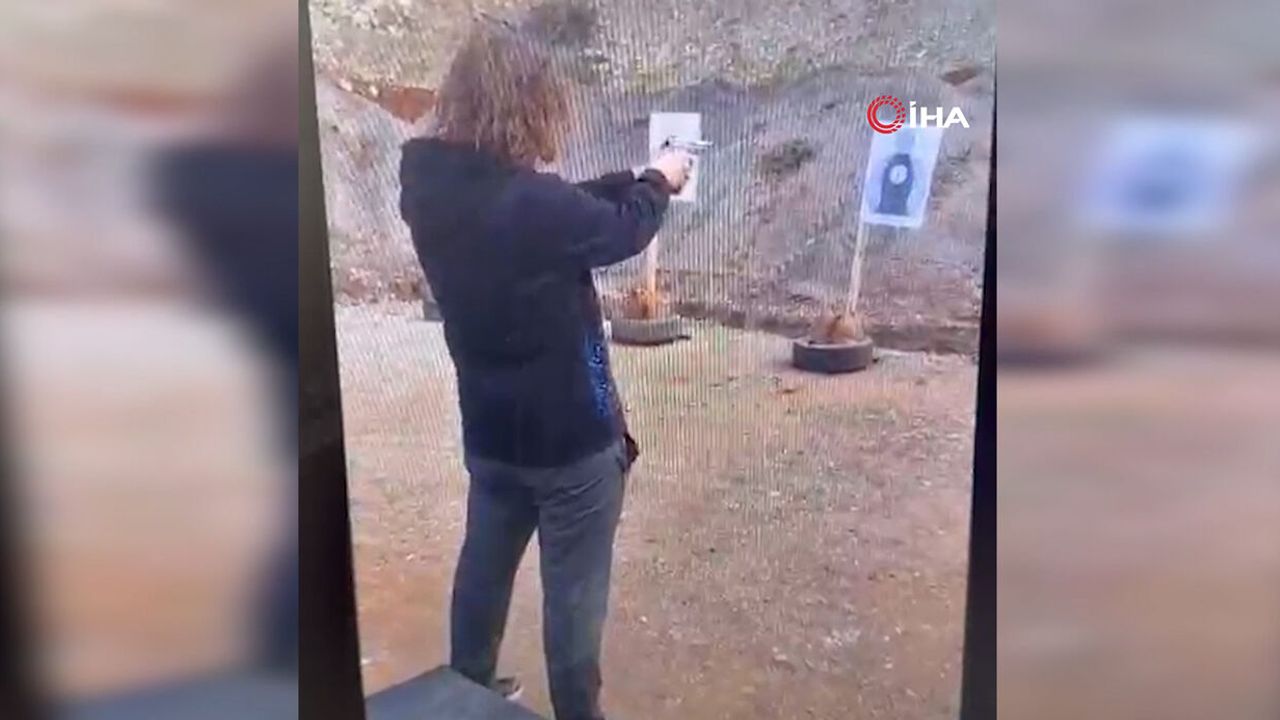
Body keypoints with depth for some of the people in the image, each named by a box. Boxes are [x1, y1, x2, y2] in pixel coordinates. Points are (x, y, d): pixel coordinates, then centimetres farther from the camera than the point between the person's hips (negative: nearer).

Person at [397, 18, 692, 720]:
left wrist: (631, 179, 13)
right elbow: (621, 230, -8)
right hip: (570, 435, -7)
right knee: (573, 591, 10)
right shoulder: (529, 203, -28)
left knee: (484, 562, 23)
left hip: (490, 430, 7)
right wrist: (659, 181, 12)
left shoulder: (428, 186, -6)